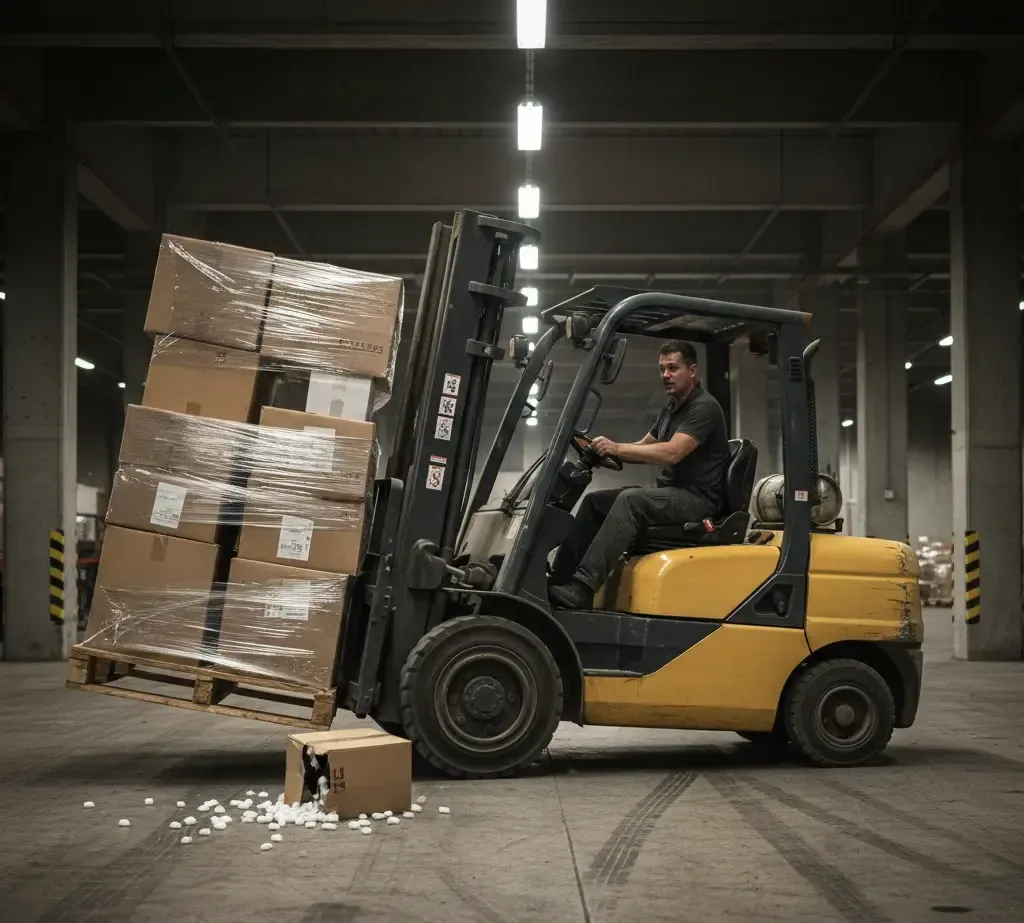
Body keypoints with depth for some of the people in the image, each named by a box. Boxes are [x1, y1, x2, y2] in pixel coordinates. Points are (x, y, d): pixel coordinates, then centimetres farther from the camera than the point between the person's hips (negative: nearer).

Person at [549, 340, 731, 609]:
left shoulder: (704, 408, -13)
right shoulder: (672, 407, 18)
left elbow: (672, 453, -26)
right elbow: (644, 447, 22)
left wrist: (617, 448, -29)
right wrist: (608, 450, 3)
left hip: (697, 498, -10)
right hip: (669, 493, 10)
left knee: (631, 500, -33)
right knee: (594, 501, 0)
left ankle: (583, 587, -41)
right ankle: (560, 578, -8)